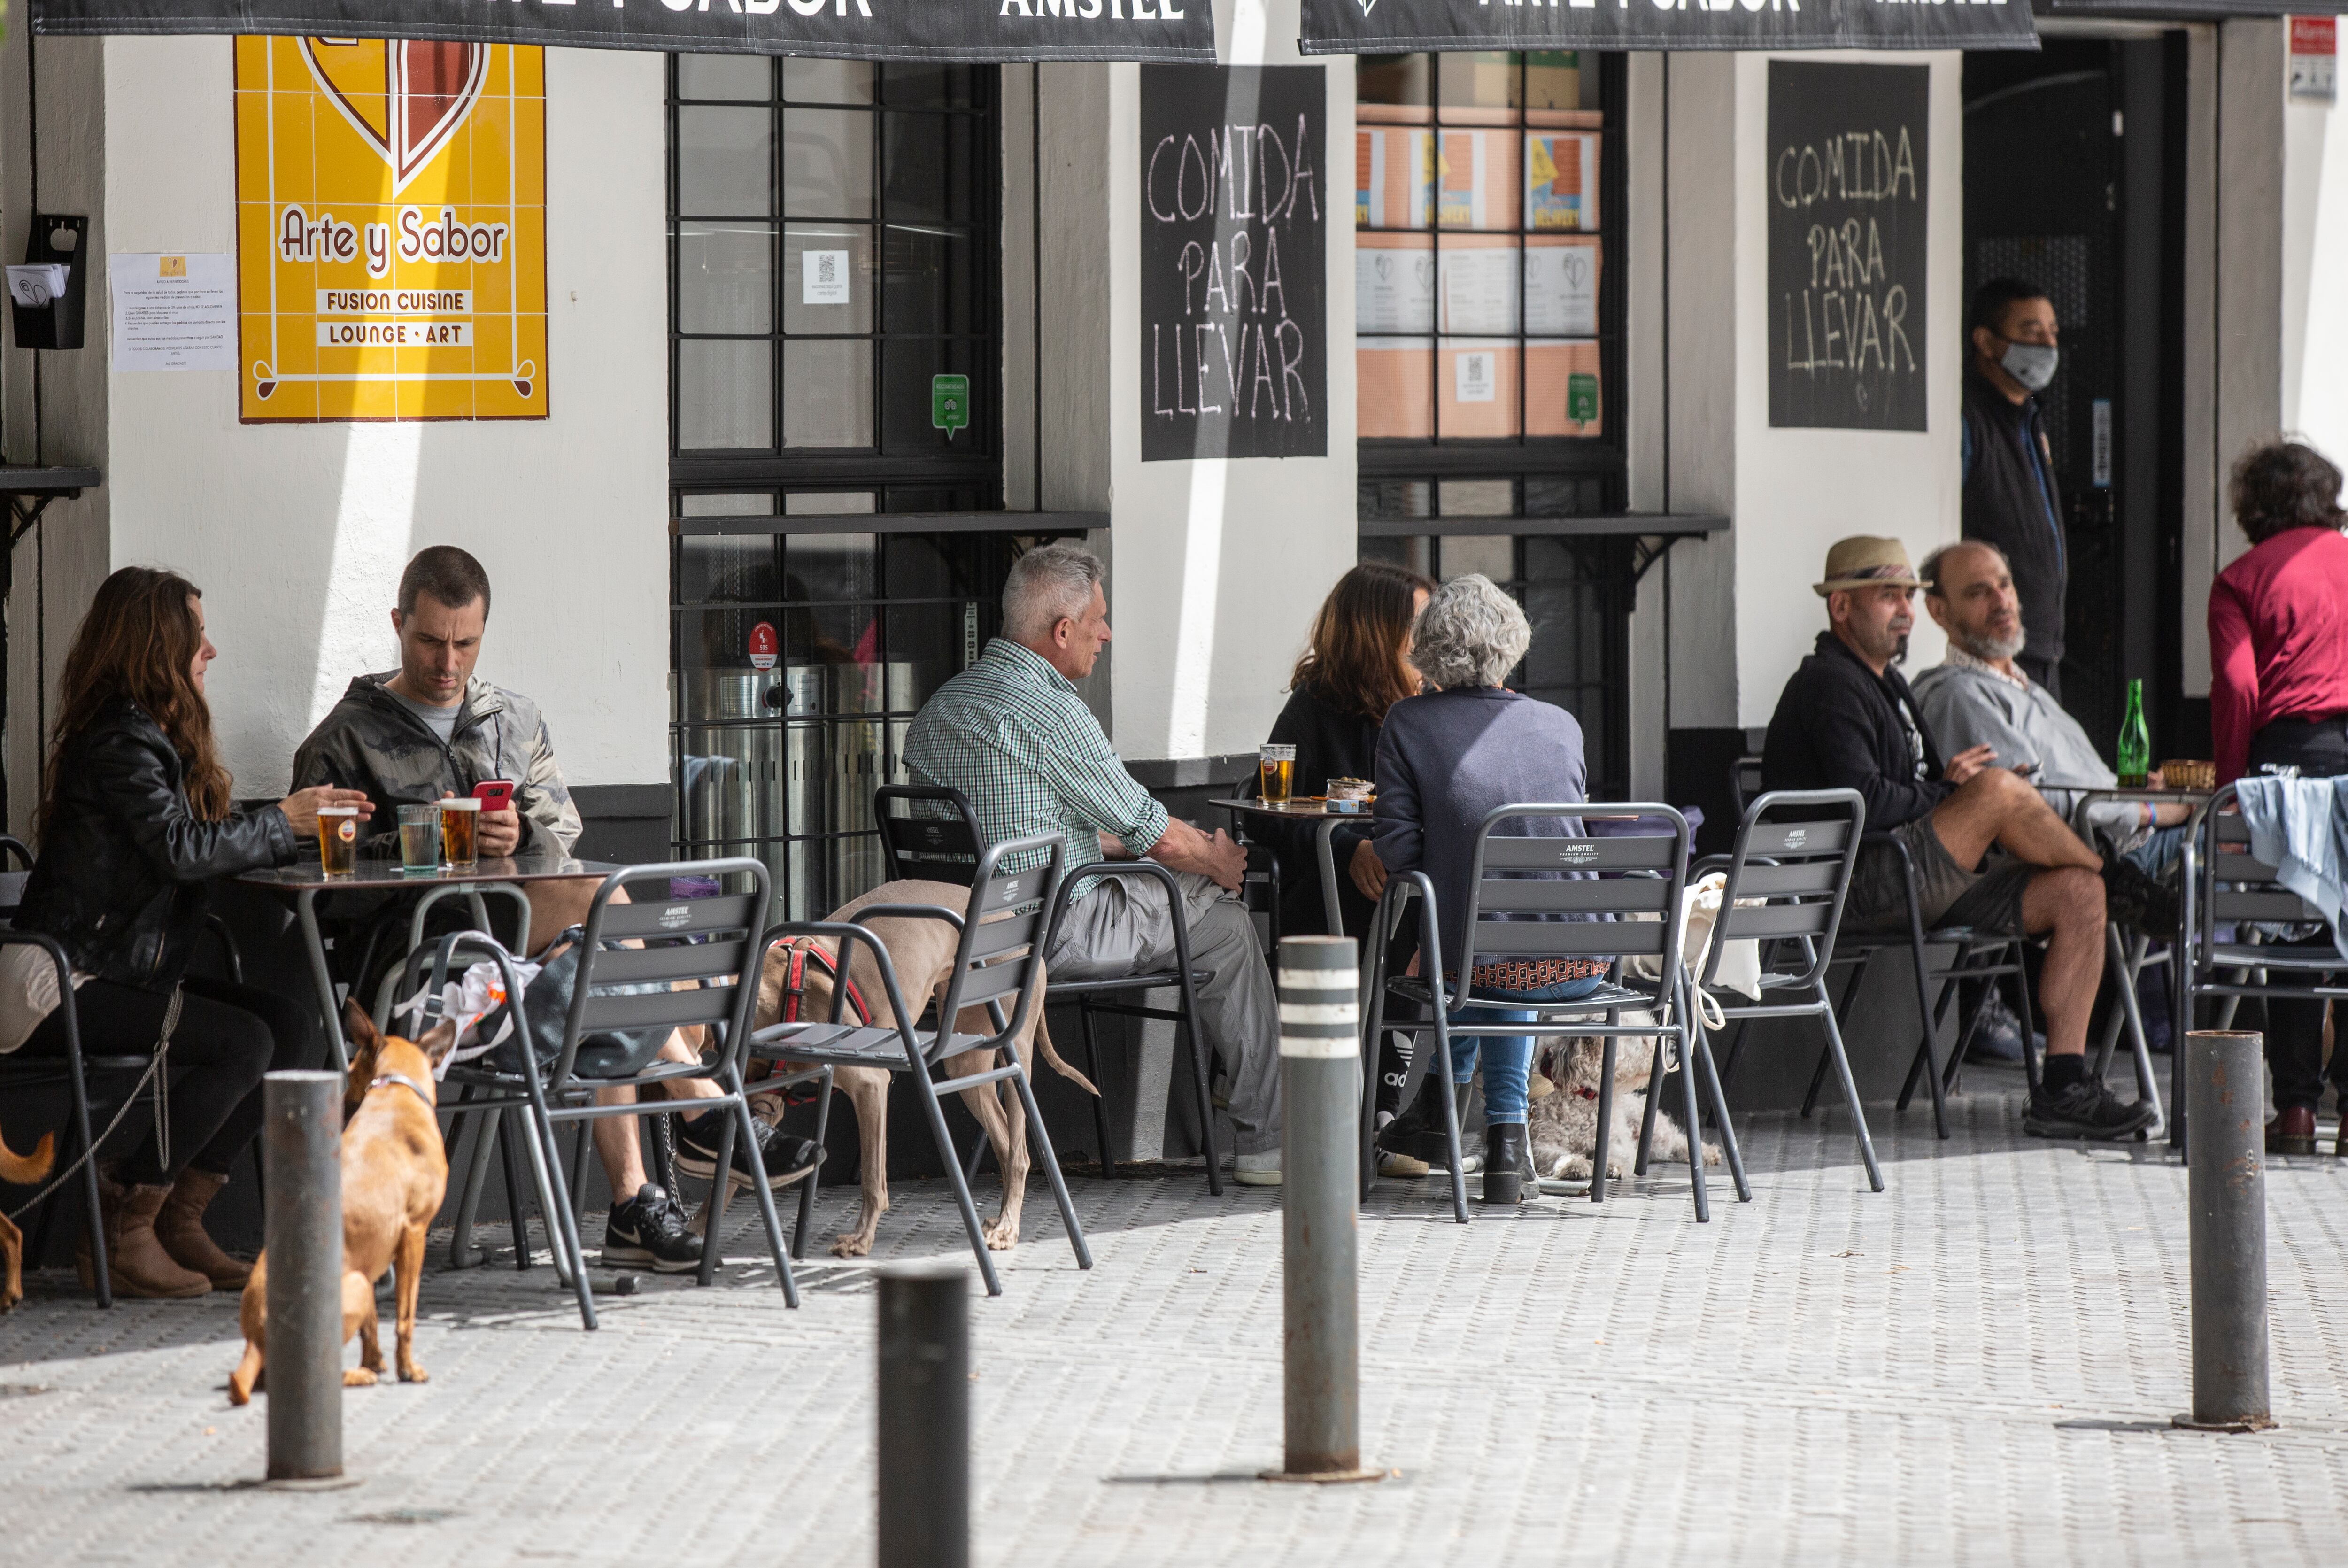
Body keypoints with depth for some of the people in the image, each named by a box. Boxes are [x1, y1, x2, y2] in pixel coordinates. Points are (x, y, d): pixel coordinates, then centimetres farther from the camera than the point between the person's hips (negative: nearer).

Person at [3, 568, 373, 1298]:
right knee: (242, 1042, -24)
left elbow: (204, 834, 14)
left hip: (132, 975, 10)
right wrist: (283, 823, -15)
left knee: (297, 1031, -6)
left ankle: (179, 1218, -4)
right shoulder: (120, 742, -16)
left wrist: (301, 820, 1)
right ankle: (120, 1231, -15)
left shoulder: (153, 736, 17)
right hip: (70, 988, -10)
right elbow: (179, 847, -26)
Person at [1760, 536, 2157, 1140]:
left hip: (1923, 881, 10)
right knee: (1999, 787, -28)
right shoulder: (1830, 687, -8)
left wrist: (1946, 781, 6)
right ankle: (2111, 870, 1)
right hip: (1859, 890, -10)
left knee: (2075, 894, -6)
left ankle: (2063, 1086, -11)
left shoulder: (1887, 683, 24)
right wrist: (1949, 796, -7)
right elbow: (1864, 802, -20)